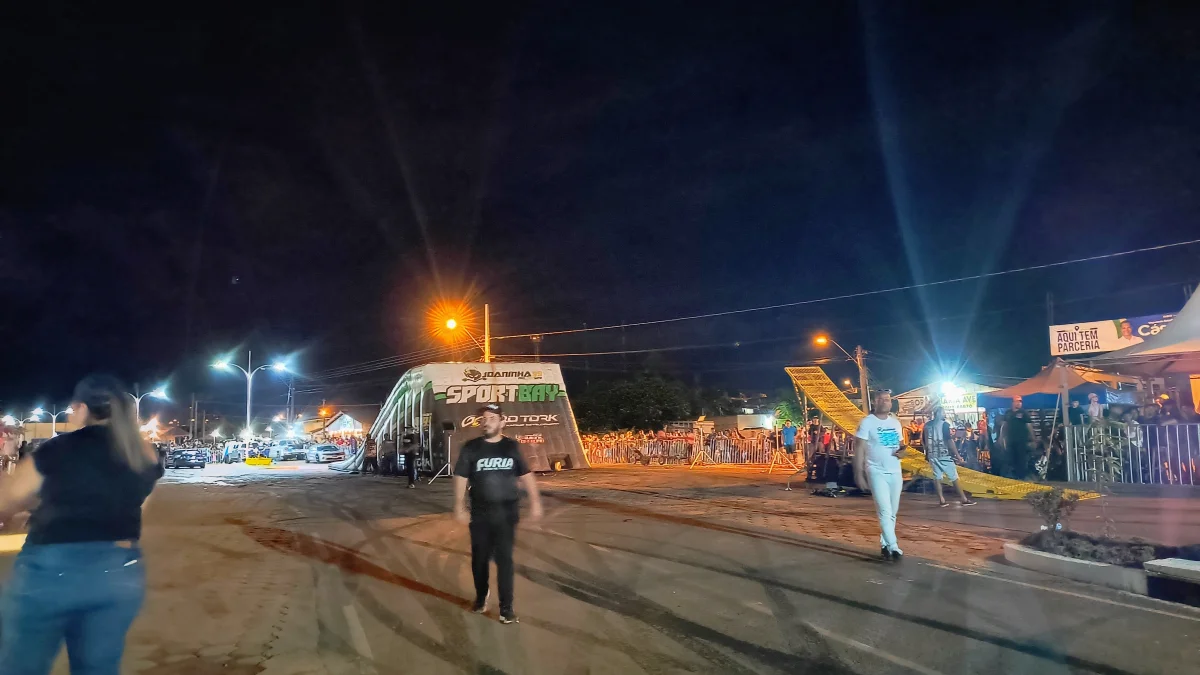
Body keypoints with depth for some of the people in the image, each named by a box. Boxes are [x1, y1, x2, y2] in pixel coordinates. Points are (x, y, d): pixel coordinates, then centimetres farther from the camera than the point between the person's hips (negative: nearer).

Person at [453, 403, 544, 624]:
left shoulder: (511, 446, 1)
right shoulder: (471, 447, -2)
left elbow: (526, 475, 7)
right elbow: (461, 477, -1)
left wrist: (535, 501, 3)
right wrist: (459, 506, -6)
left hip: (506, 512, 0)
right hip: (480, 513, 0)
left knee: (504, 559, 0)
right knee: (479, 558, 11)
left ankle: (506, 607, 8)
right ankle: (481, 596, 34)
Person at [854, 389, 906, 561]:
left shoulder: (896, 423, 10)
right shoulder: (867, 422, -7)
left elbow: (899, 445, 20)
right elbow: (859, 450, -9)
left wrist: (901, 452, -6)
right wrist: (859, 474, -14)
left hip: (895, 472, 6)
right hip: (876, 472, -6)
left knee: (892, 513, 9)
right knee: (885, 511, -11)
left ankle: (884, 544, 21)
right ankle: (893, 546, -9)